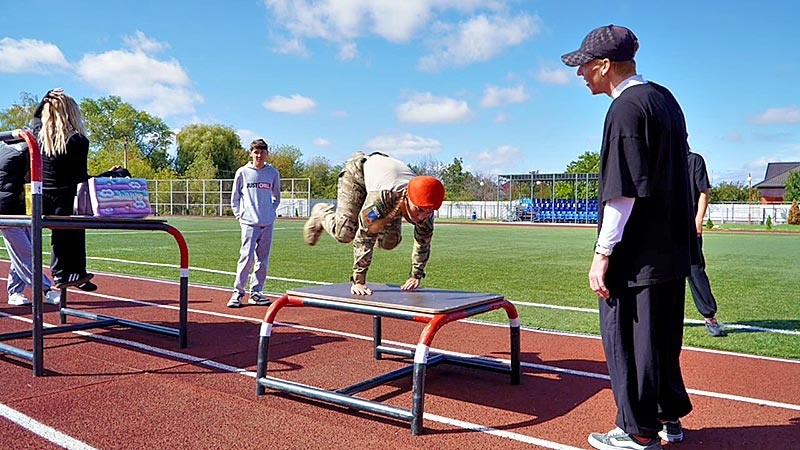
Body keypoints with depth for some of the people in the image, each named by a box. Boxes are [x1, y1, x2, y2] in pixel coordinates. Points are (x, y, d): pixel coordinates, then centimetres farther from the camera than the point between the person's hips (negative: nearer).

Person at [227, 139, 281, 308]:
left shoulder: (273, 173, 9)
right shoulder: (242, 172, 4)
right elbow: (234, 198, 10)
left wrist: (271, 212, 8)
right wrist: (240, 216, 1)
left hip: (268, 223, 3)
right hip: (249, 223, -3)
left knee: (263, 259, 5)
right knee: (247, 256, -11)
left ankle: (255, 292, 15)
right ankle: (237, 292, -1)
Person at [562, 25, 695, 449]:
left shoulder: (626, 109, -16)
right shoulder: (666, 99, 14)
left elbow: (624, 192, -22)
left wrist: (603, 252, -19)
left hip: (636, 256, -10)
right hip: (674, 250, 10)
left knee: (627, 340, 2)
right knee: (663, 336, 19)